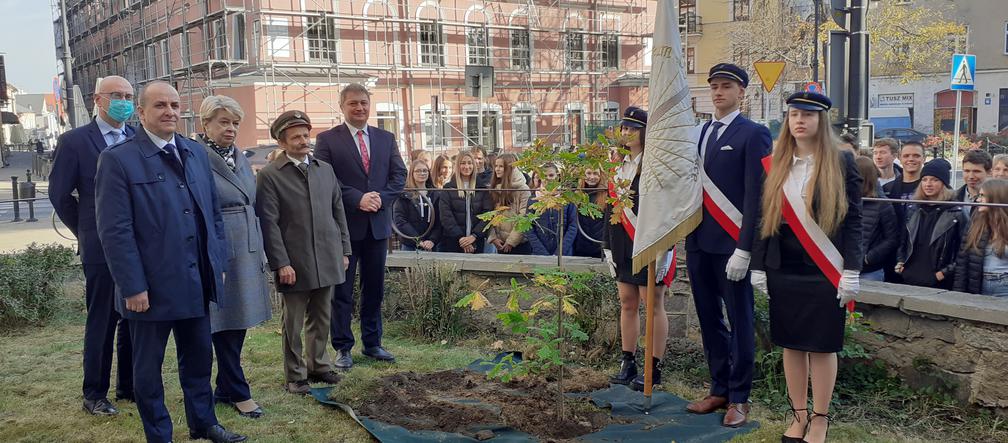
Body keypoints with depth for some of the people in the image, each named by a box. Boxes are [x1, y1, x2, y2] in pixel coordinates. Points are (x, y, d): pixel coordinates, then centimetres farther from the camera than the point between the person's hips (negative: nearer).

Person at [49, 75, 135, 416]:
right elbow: (59, 194, 1)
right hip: (101, 248, -3)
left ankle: (130, 386, 24)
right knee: (101, 322, 4)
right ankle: (95, 394, 16)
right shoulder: (74, 141, -3)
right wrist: (86, 232, 4)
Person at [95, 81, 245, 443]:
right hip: (151, 285, -5)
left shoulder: (196, 153, 8)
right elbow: (114, 231, -14)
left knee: (199, 356, 17)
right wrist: (133, 286, -17)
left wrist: (219, 262, 9)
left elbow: (213, 212, 13)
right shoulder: (118, 159, -10)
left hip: (196, 281, 6)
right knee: (148, 366, 10)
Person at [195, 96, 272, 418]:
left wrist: (260, 252, 18)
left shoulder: (241, 159, 14)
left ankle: (225, 389, 24)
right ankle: (238, 393, 12)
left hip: (247, 254, 8)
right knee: (225, 325, 1)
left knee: (238, 323, 12)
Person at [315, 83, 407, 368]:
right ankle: (342, 347, 13)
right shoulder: (327, 139, -2)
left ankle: (372, 343, 23)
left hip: (378, 223, 4)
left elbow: (399, 174, 7)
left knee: (374, 288, 12)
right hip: (344, 224, -4)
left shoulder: (386, 138, 11)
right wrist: (358, 198, -18)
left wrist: (381, 198, -10)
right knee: (341, 289, 4)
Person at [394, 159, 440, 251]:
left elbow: (439, 222, 4)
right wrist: (418, 241, -15)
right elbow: (399, 221, -8)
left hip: (430, 246, 2)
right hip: (409, 246, -2)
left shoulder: (435, 195, 10)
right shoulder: (404, 194, 1)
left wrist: (432, 240, -13)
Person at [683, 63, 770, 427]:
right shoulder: (698, 133, 14)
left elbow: (755, 195, -11)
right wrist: (682, 234, 7)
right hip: (697, 241, 7)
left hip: (730, 243, -6)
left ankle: (739, 398, 15)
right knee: (709, 319, 13)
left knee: (739, 322, 4)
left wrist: (744, 249, -16)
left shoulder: (753, 134, -6)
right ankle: (719, 389, 26)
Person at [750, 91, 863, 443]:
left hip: (824, 270, -3)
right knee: (791, 344, 9)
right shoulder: (775, 165, 7)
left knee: (821, 346, 4)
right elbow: (765, 218, 9)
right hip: (783, 269, 3)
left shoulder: (841, 162, -1)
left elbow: (853, 220, -3)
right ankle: (799, 415, 21)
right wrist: (757, 266, 5)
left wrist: (851, 272, -9)